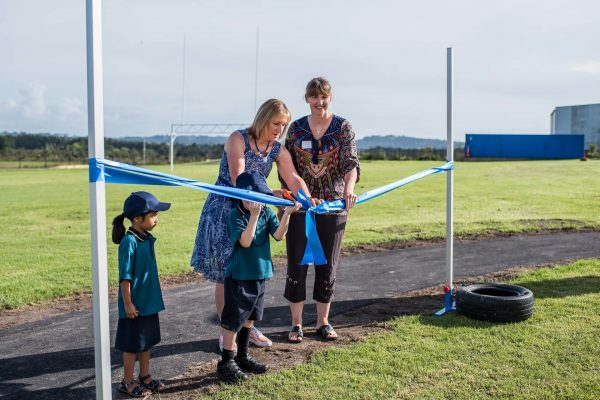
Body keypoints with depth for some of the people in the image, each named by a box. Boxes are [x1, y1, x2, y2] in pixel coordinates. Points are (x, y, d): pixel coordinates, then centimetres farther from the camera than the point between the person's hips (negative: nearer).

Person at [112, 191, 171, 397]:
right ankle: (127, 382, 21)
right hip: (135, 304, -8)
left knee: (146, 341, 19)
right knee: (132, 344, 6)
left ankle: (145, 376, 33)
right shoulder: (129, 242, -21)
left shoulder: (147, 239, 4)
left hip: (149, 302, 8)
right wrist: (128, 303, -17)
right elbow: (125, 276, -19)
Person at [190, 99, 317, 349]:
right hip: (224, 210, -5)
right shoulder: (238, 139, -13)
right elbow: (237, 180, -22)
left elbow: (293, 179, -11)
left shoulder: (278, 151, 2)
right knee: (225, 274, 0)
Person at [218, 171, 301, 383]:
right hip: (239, 276, -6)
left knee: (249, 318, 18)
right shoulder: (235, 215, -14)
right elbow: (245, 241, -26)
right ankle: (226, 362, 14)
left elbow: (278, 235, -11)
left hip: (260, 274, 6)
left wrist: (287, 213, -24)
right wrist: (254, 215, -31)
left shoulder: (267, 212, 1)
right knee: (233, 320, 1)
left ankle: (242, 357, 33)